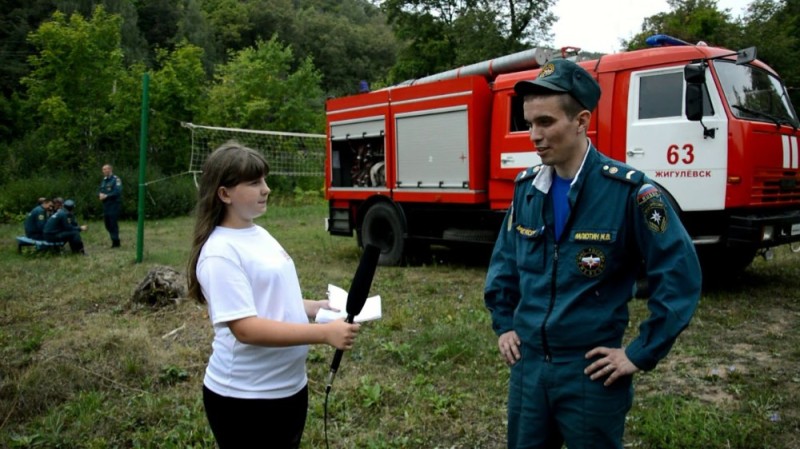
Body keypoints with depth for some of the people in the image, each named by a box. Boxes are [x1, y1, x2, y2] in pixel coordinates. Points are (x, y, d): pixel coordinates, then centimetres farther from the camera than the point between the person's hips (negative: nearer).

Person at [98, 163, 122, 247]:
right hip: (105, 205, 8)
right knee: (107, 223, 10)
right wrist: (100, 194, -3)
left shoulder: (116, 179, -8)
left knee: (113, 223, -8)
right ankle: (114, 240, 20)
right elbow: (99, 191, 19)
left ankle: (116, 242, -2)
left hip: (114, 204, -8)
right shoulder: (104, 180, 17)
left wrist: (106, 196, -18)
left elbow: (117, 192, -19)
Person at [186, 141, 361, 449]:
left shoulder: (260, 235, 6)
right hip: (244, 397, -8)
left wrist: (318, 307, 1)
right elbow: (246, 328, -26)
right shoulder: (221, 252, -20)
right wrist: (325, 333, -29)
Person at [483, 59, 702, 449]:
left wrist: (641, 355, -12)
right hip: (527, 365, 5)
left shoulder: (628, 190, -15)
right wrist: (503, 324, 9)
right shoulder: (526, 186, 1)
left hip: (591, 371, -4)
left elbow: (680, 274, -13)